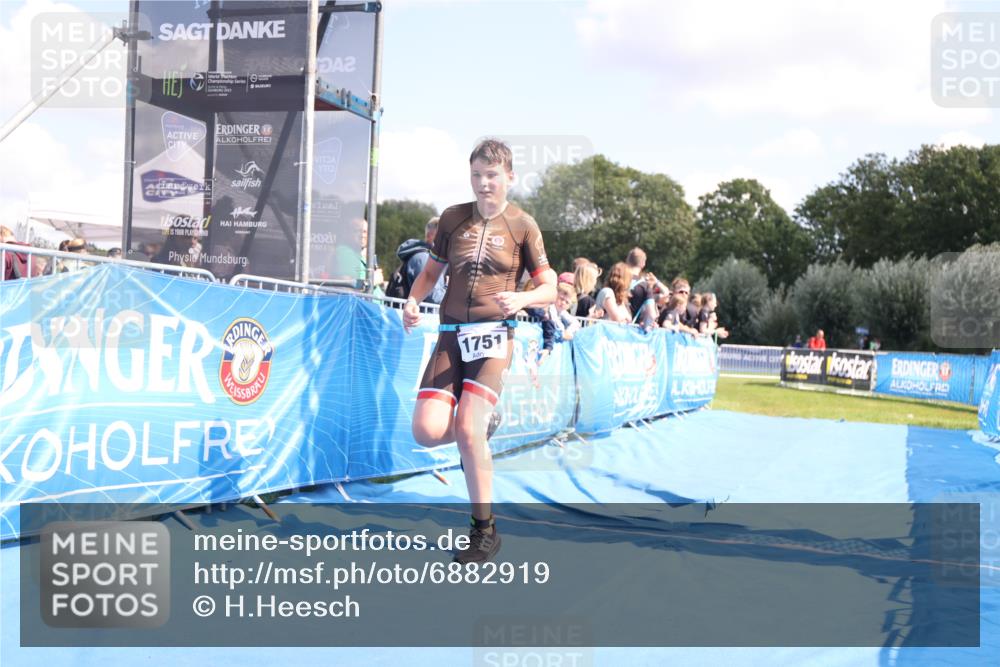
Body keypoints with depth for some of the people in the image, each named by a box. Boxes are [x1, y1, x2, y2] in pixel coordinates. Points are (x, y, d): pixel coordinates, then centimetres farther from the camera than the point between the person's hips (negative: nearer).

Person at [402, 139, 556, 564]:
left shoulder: (523, 225, 1)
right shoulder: (452, 218, 9)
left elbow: (549, 290, 1)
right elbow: (432, 271, 17)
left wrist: (521, 298, -21)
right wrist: (413, 300, -4)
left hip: (493, 336, -3)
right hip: (450, 335, 4)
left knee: (467, 431, -18)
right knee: (427, 431, -10)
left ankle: (485, 531, 0)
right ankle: (483, 423, 26)